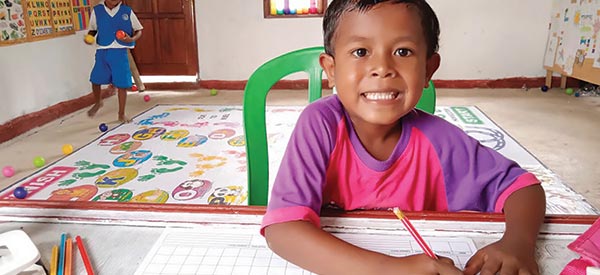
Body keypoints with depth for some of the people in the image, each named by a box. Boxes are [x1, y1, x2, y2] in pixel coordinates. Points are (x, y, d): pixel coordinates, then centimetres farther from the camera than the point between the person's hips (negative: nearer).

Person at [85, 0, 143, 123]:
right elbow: (93, 30, 12)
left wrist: (132, 39, -16)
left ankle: (121, 114, 16)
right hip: (102, 51, 2)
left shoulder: (127, 11, -2)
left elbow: (139, 30, 4)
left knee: (122, 84, -1)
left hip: (120, 52, -1)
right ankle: (98, 103, 38)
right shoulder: (96, 10, 2)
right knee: (95, 79, 6)